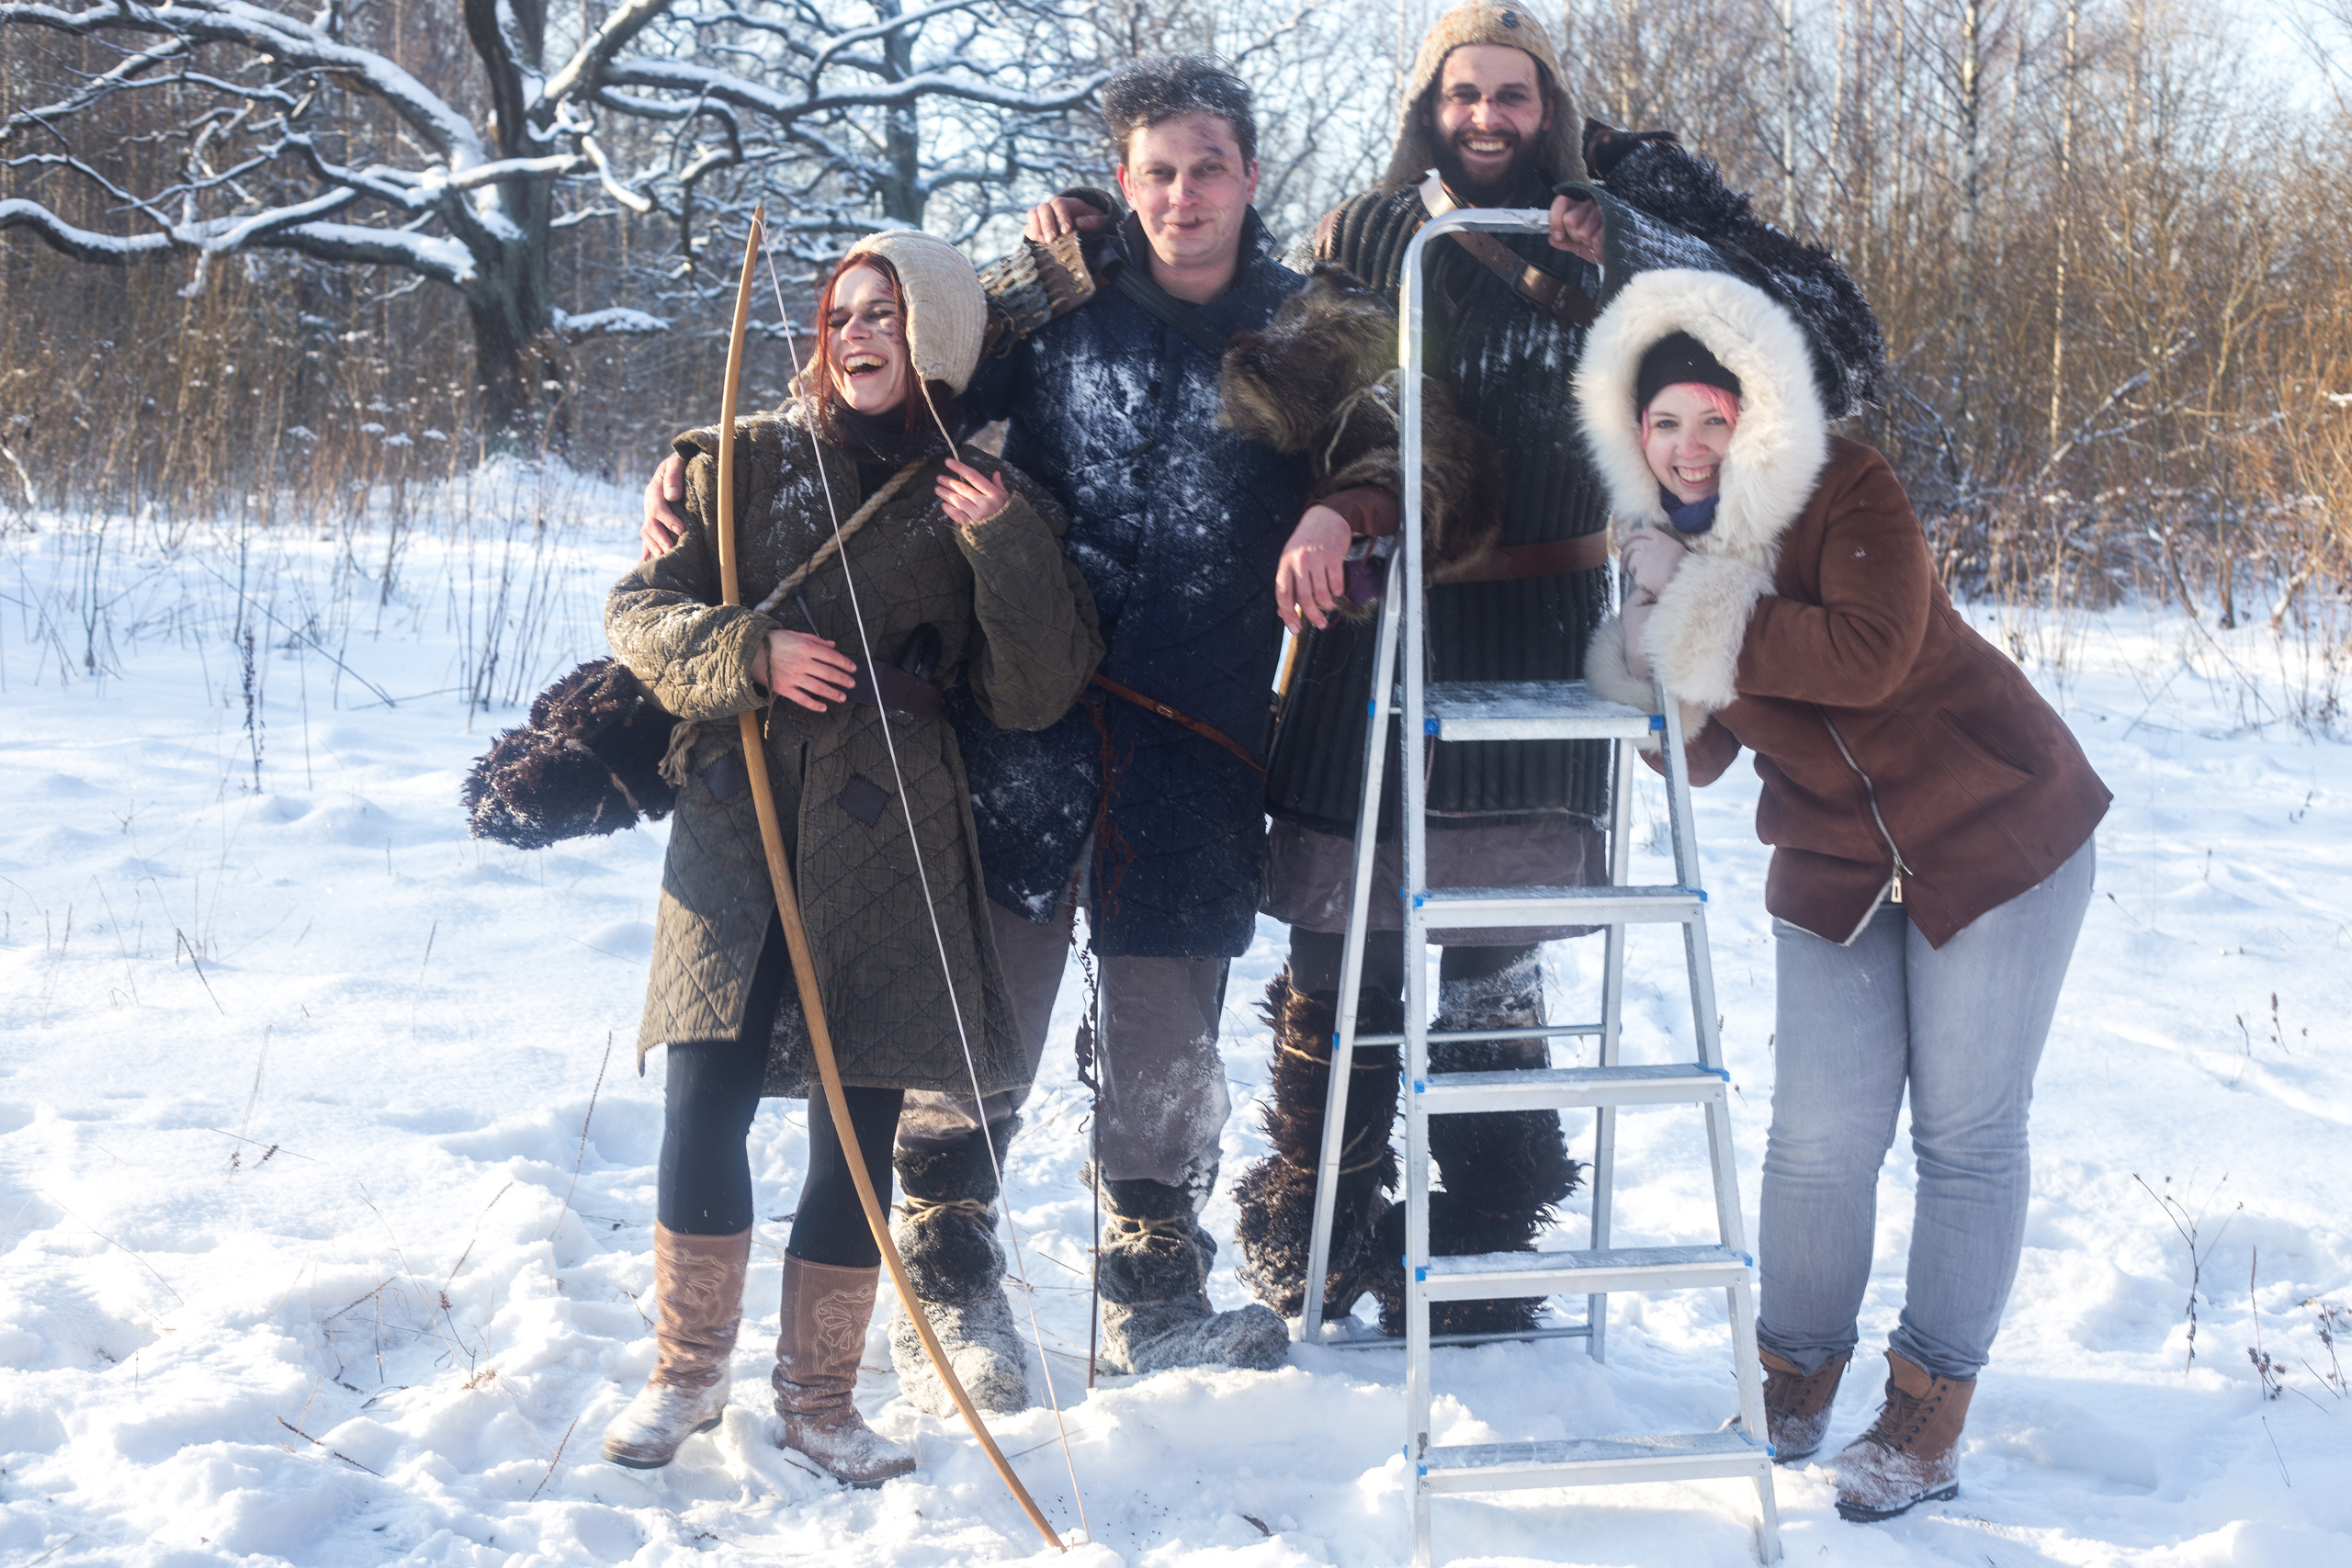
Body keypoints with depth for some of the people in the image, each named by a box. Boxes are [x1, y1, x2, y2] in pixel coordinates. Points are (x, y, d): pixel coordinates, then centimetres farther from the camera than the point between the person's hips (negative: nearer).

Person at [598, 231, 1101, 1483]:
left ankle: (818, 1398, 16)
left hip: (887, 850, 0)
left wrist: (1008, 553, -13)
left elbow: (1034, 697, 1)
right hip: (735, 829, 0)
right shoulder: (742, 463, 9)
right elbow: (639, 610, 5)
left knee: (859, 1131, 2)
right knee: (704, 1103, -5)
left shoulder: (986, 499, 7)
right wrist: (747, 652, -13)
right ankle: (688, 1371, 14)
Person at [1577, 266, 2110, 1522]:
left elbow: (1871, 652, -32)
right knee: (1819, 1134, -1)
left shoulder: (1848, 496, -16)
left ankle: (1930, 1414, 12)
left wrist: (1706, 628, -24)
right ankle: (1793, 1384, 19)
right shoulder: (1667, 551, 0)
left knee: (1966, 1133, 0)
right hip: (1836, 871, 4)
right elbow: (1694, 763, 0)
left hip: (1993, 838, -4)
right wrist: (1653, 659, -19)